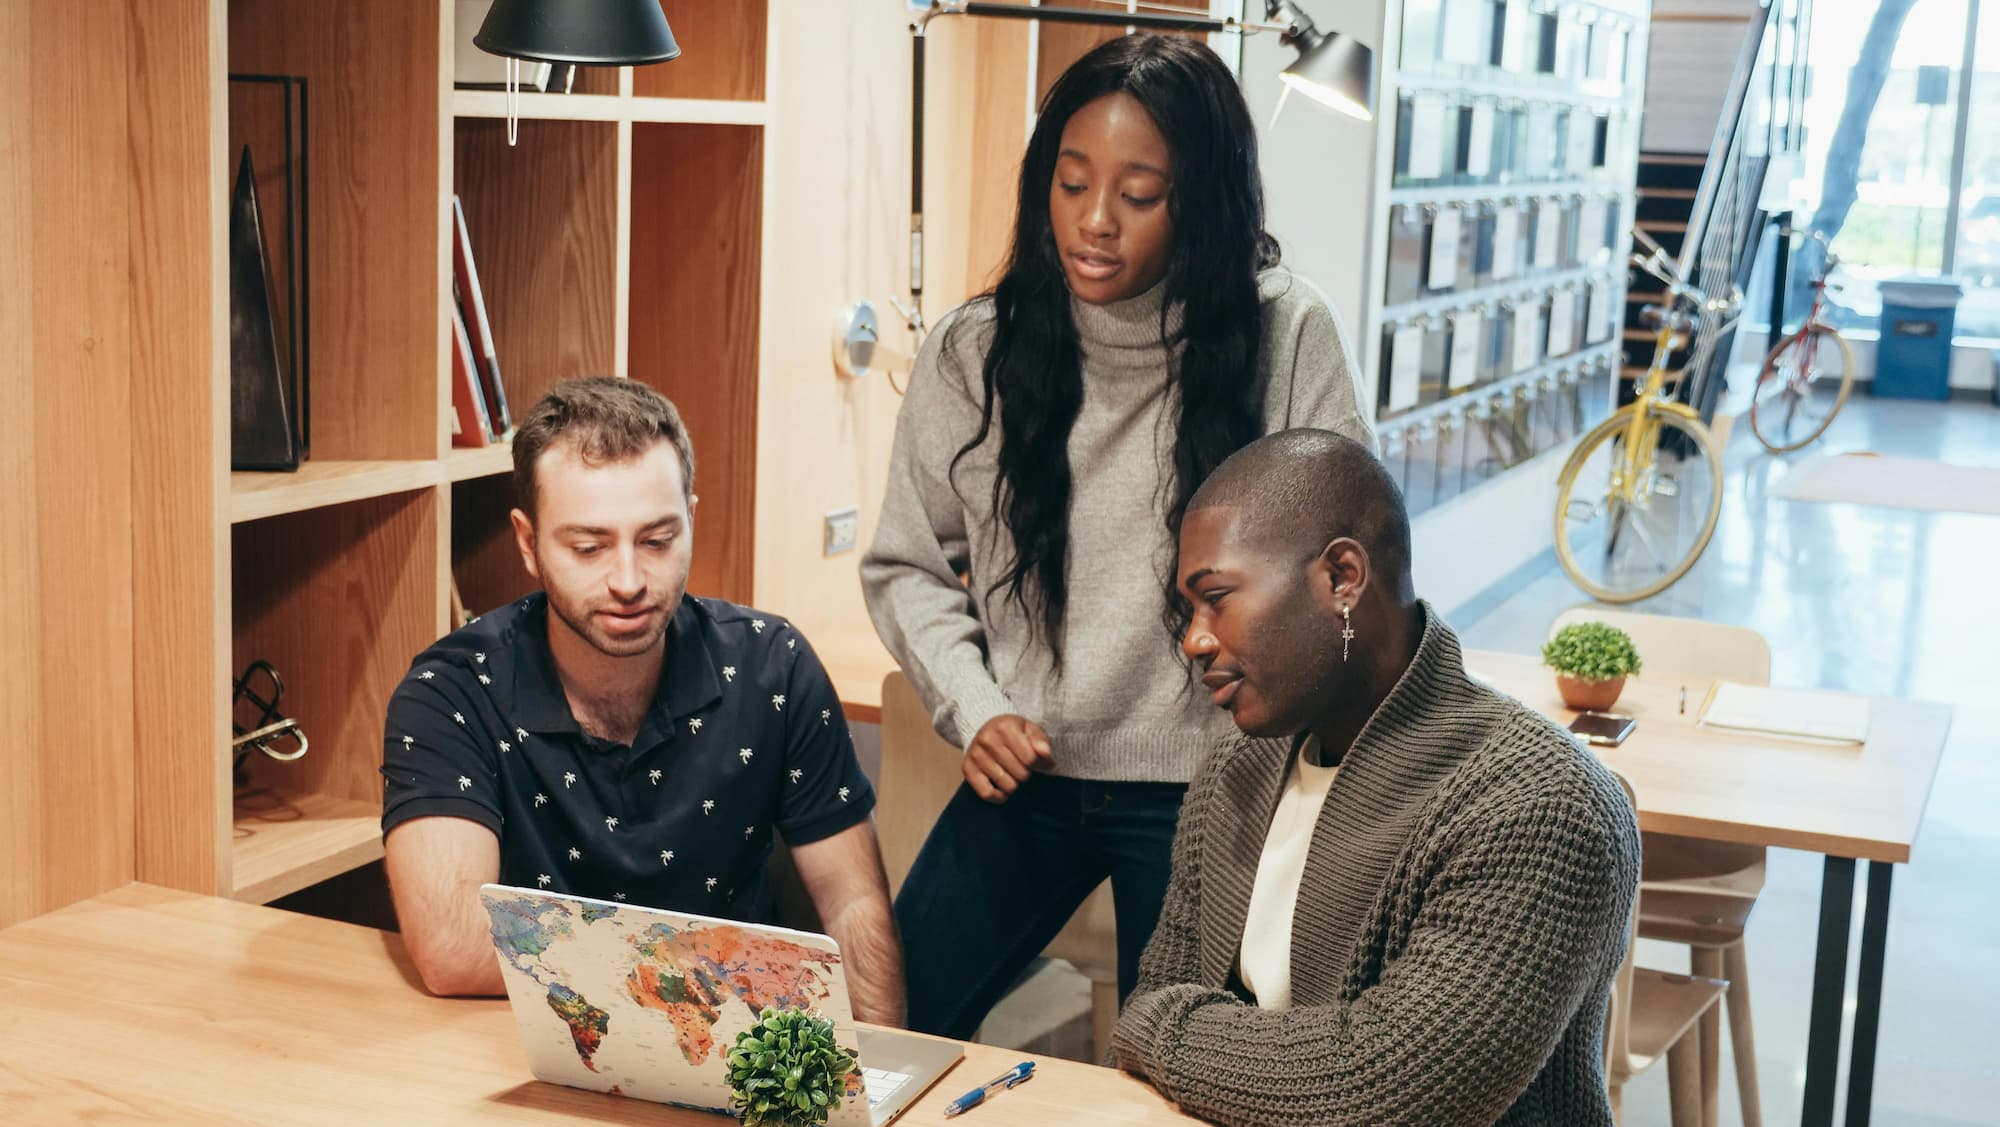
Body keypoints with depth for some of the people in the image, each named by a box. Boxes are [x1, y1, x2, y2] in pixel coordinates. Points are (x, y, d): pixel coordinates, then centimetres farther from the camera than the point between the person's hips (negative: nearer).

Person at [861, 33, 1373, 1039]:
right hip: (1023, 776, 2)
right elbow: (907, 565, 7)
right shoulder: (973, 351, -3)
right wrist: (972, 708, -7)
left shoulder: (1287, 336, -9)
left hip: (1202, 792, -2)